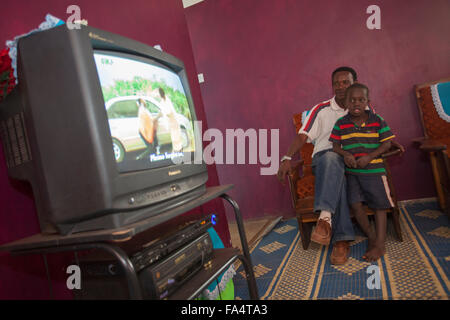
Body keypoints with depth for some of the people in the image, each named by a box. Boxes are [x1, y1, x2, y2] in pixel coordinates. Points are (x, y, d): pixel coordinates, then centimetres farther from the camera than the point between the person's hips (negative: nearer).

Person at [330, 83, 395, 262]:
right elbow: (335, 145, 4)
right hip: (351, 171, 1)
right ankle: (371, 237, 15)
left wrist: (370, 156, -16)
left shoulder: (377, 121, -1)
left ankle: (380, 244, 9)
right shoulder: (341, 123, 2)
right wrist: (345, 154, -17)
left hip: (373, 169, -1)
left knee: (379, 204, 0)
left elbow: (386, 143, -1)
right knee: (355, 204, -6)